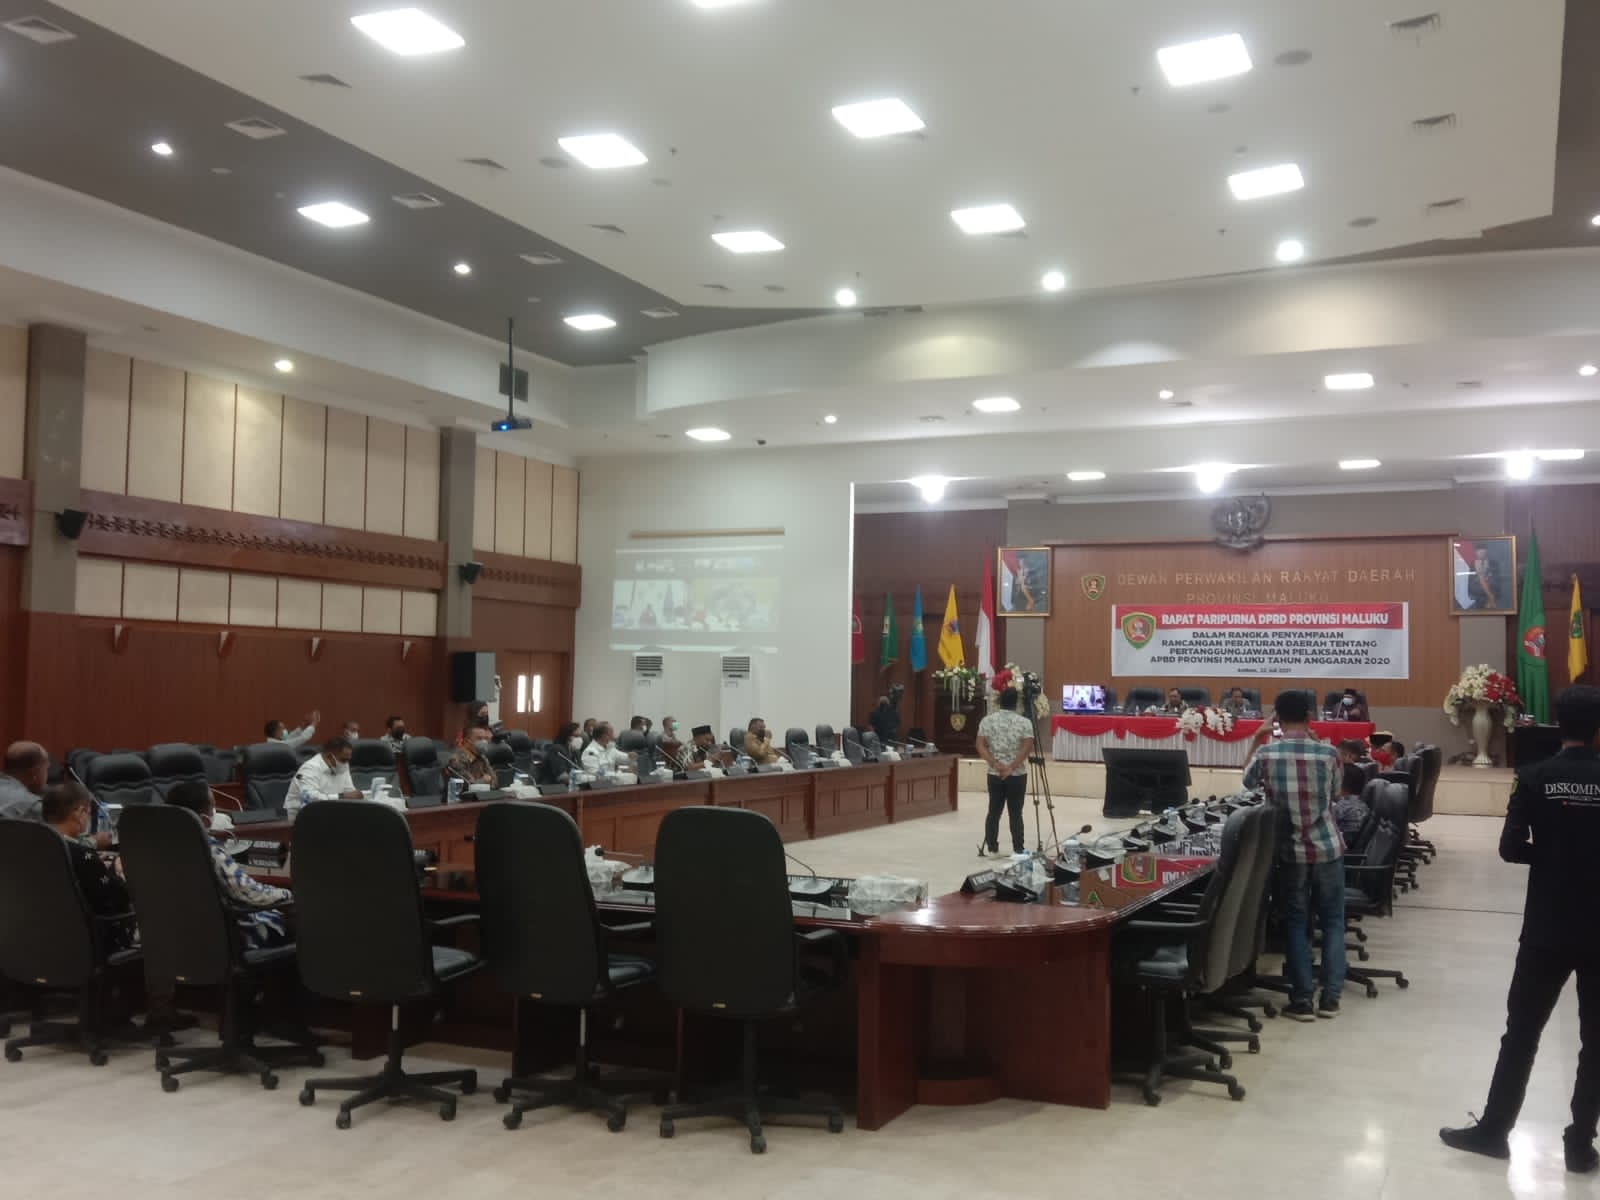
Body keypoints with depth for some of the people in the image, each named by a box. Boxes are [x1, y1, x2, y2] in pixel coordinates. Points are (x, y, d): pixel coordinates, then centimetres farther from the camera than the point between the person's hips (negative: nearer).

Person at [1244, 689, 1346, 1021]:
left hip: (1290, 850, 0)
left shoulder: (1266, 753, -9)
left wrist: (1256, 740, 20)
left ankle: (1302, 1000, 8)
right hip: (1328, 847, 0)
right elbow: (1335, 794, 8)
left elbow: (1249, 782, 12)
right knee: (1332, 920, 14)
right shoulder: (1328, 753, -8)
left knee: (1296, 923, 9)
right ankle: (1330, 996, 13)